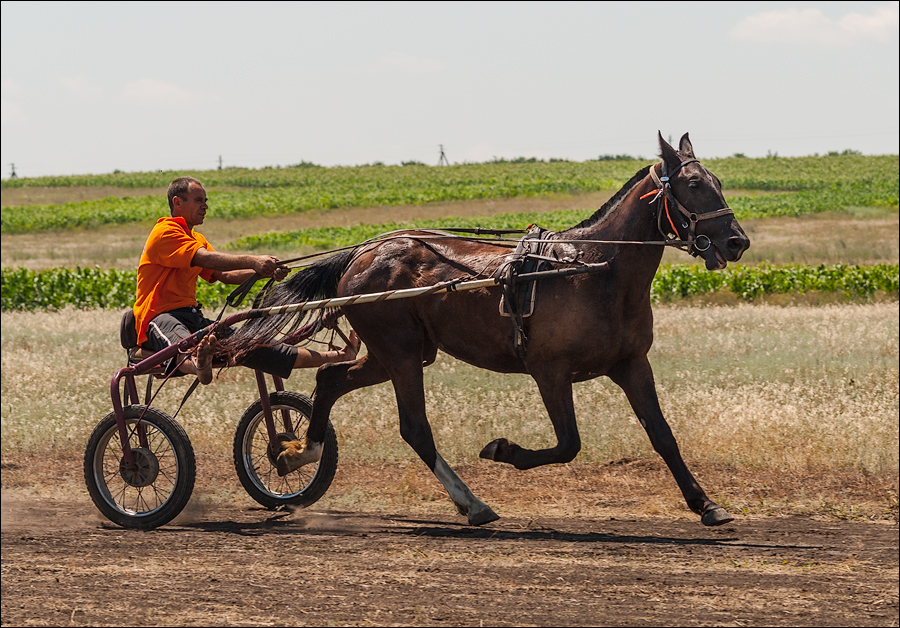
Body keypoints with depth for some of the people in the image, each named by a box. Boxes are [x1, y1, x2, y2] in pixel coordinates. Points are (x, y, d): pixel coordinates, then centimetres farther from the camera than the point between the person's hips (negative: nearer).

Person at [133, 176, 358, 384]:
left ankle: (333, 358, -11)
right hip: (161, 317, -8)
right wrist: (252, 261, -33)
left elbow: (224, 275, 10)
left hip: (191, 316, 8)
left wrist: (267, 272, -6)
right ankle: (198, 364, -80)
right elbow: (205, 258, -23)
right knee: (184, 342, -44)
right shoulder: (165, 232, -7)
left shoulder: (196, 239, 24)